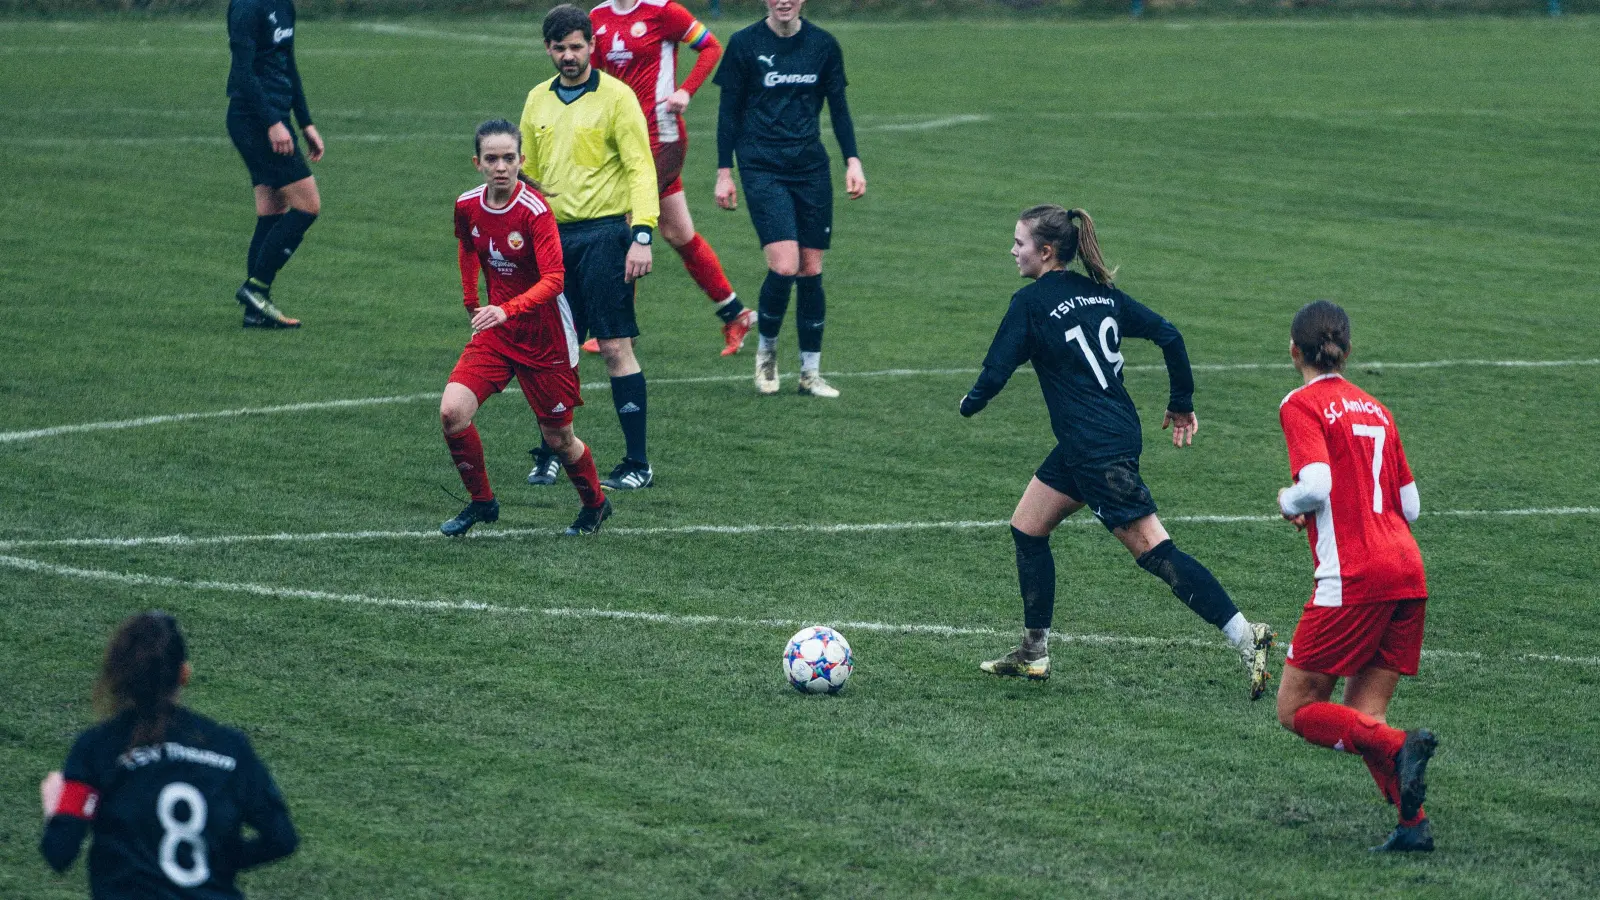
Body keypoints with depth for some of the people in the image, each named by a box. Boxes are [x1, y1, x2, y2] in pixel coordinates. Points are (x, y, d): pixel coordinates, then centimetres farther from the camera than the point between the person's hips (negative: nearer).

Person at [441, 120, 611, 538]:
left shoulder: (535, 210, -22)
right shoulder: (467, 206, -4)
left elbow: (553, 279, -29)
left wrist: (506, 310, -41)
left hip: (545, 338, -5)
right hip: (495, 331, 5)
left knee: (557, 438, 7)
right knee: (451, 412, -15)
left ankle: (595, 504, 36)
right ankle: (481, 501, 6)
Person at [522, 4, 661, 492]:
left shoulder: (616, 97, -5)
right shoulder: (538, 100, 13)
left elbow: (641, 169, -9)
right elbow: (528, 173, 20)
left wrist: (643, 234, -19)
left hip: (603, 233, -5)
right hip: (555, 236, 5)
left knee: (615, 346, -6)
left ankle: (638, 464, -2)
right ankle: (550, 455, 17)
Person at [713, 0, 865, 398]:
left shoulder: (823, 45, 4)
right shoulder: (744, 44, -3)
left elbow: (839, 107, 12)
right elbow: (729, 111, 2)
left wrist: (852, 161, 4)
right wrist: (724, 172, 0)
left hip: (811, 169, 3)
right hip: (762, 168, -3)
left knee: (811, 270, 2)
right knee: (784, 265, -16)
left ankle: (810, 372, 12)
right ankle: (766, 350, 9)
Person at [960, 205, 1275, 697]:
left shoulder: (1032, 302, -10)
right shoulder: (1100, 293, 10)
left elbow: (996, 370, -9)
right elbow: (1168, 335, 7)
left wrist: (970, 403, 12)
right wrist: (1182, 405, 15)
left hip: (1096, 449, -9)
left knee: (1153, 549, -9)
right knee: (1026, 527, 17)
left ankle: (1245, 636, -13)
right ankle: (1033, 653, 24)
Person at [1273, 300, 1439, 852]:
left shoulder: (1302, 405, -3)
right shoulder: (1375, 409, 17)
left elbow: (1316, 487, -18)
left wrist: (1288, 503, 2)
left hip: (1352, 578, -7)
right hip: (1407, 570, 7)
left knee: (1295, 710, 2)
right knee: (1363, 716, 11)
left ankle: (1400, 747, -19)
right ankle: (1413, 823, -6)